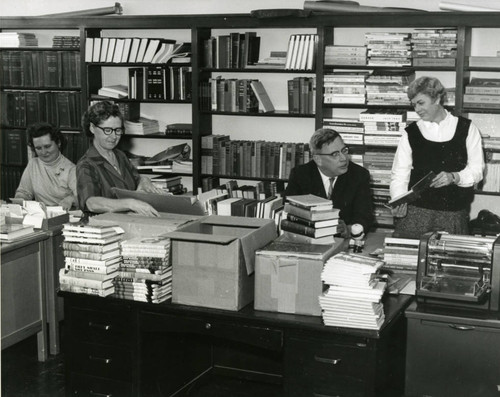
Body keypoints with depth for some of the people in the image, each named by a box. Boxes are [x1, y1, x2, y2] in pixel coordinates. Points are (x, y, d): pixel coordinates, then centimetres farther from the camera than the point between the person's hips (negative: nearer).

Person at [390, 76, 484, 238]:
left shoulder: (466, 129, 5)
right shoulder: (411, 133, 6)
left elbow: (477, 169, 2)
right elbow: (399, 173, 2)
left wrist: (454, 177, -16)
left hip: (455, 213, 0)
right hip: (416, 211, 0)